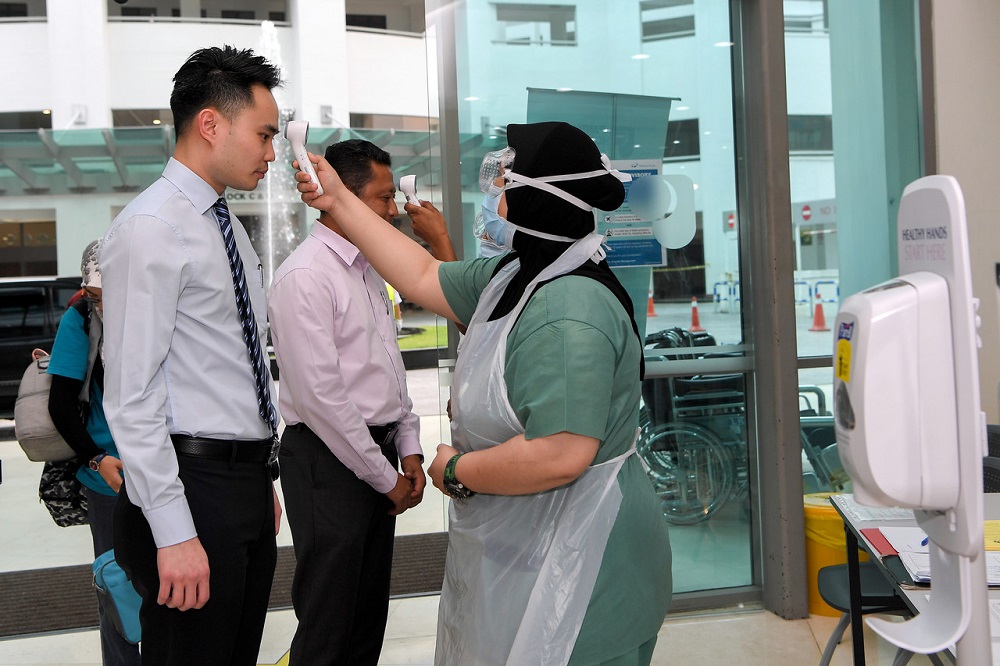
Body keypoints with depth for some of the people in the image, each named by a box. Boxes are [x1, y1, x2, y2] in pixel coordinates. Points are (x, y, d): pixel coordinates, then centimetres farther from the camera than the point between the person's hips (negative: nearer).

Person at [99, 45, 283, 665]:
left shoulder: (229, 228, 15)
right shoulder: (150, 227, -13)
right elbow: (131, 393, -18)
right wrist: (173, 532, -21)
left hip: (248, 486, 9)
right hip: (195, 487, -9)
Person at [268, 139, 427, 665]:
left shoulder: (367, 270, 13)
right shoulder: (304, 277, -16)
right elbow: (319, 396, -20)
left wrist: (409, 450, 9)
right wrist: (385, 478, -13)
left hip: (379, 453, 9)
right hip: (329, 463, -9)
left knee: (370, 613, 18)